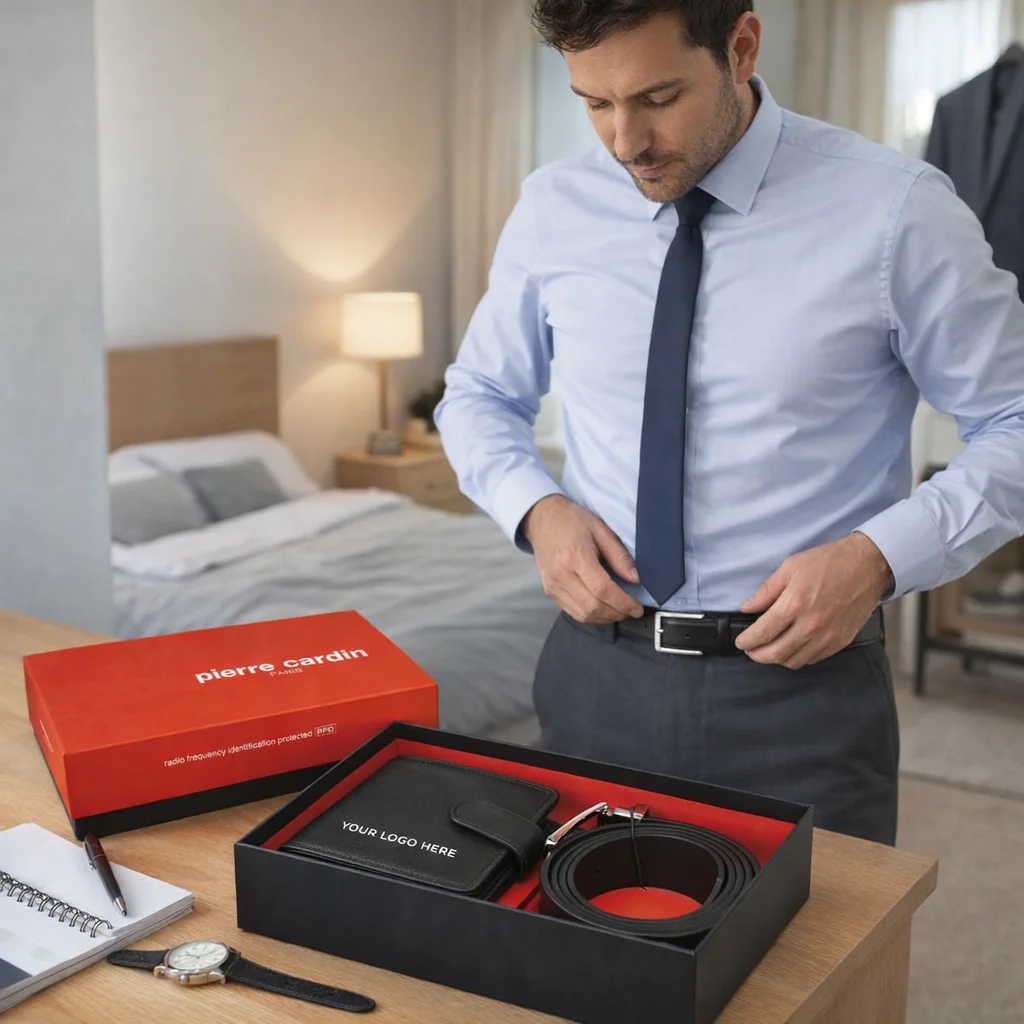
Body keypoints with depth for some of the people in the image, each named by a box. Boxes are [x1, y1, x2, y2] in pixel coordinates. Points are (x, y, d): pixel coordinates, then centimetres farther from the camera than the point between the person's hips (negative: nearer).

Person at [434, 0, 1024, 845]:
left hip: (803, 685, -3)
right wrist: (538, 509, -7)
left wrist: (878, 556, -19)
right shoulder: (554, 208, 0)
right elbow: (479, 395, 13)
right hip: (597, 672, 3)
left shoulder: (895, 209, -11)